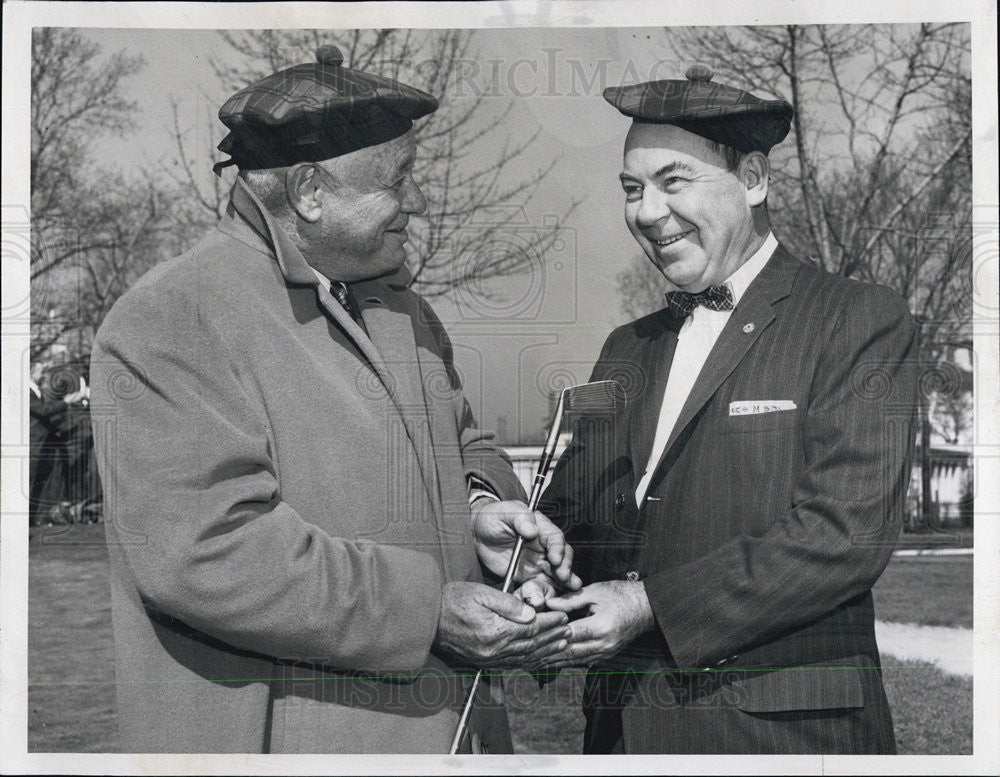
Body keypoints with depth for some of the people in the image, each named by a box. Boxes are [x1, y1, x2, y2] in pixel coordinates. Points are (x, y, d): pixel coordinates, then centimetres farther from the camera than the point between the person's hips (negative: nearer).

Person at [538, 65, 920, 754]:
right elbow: (571, 515, 9)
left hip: (787, 733, -5)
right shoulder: (625, 350, 12)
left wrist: (652, 605, -19)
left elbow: (846, 535, -16)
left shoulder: (863, 322, -7)